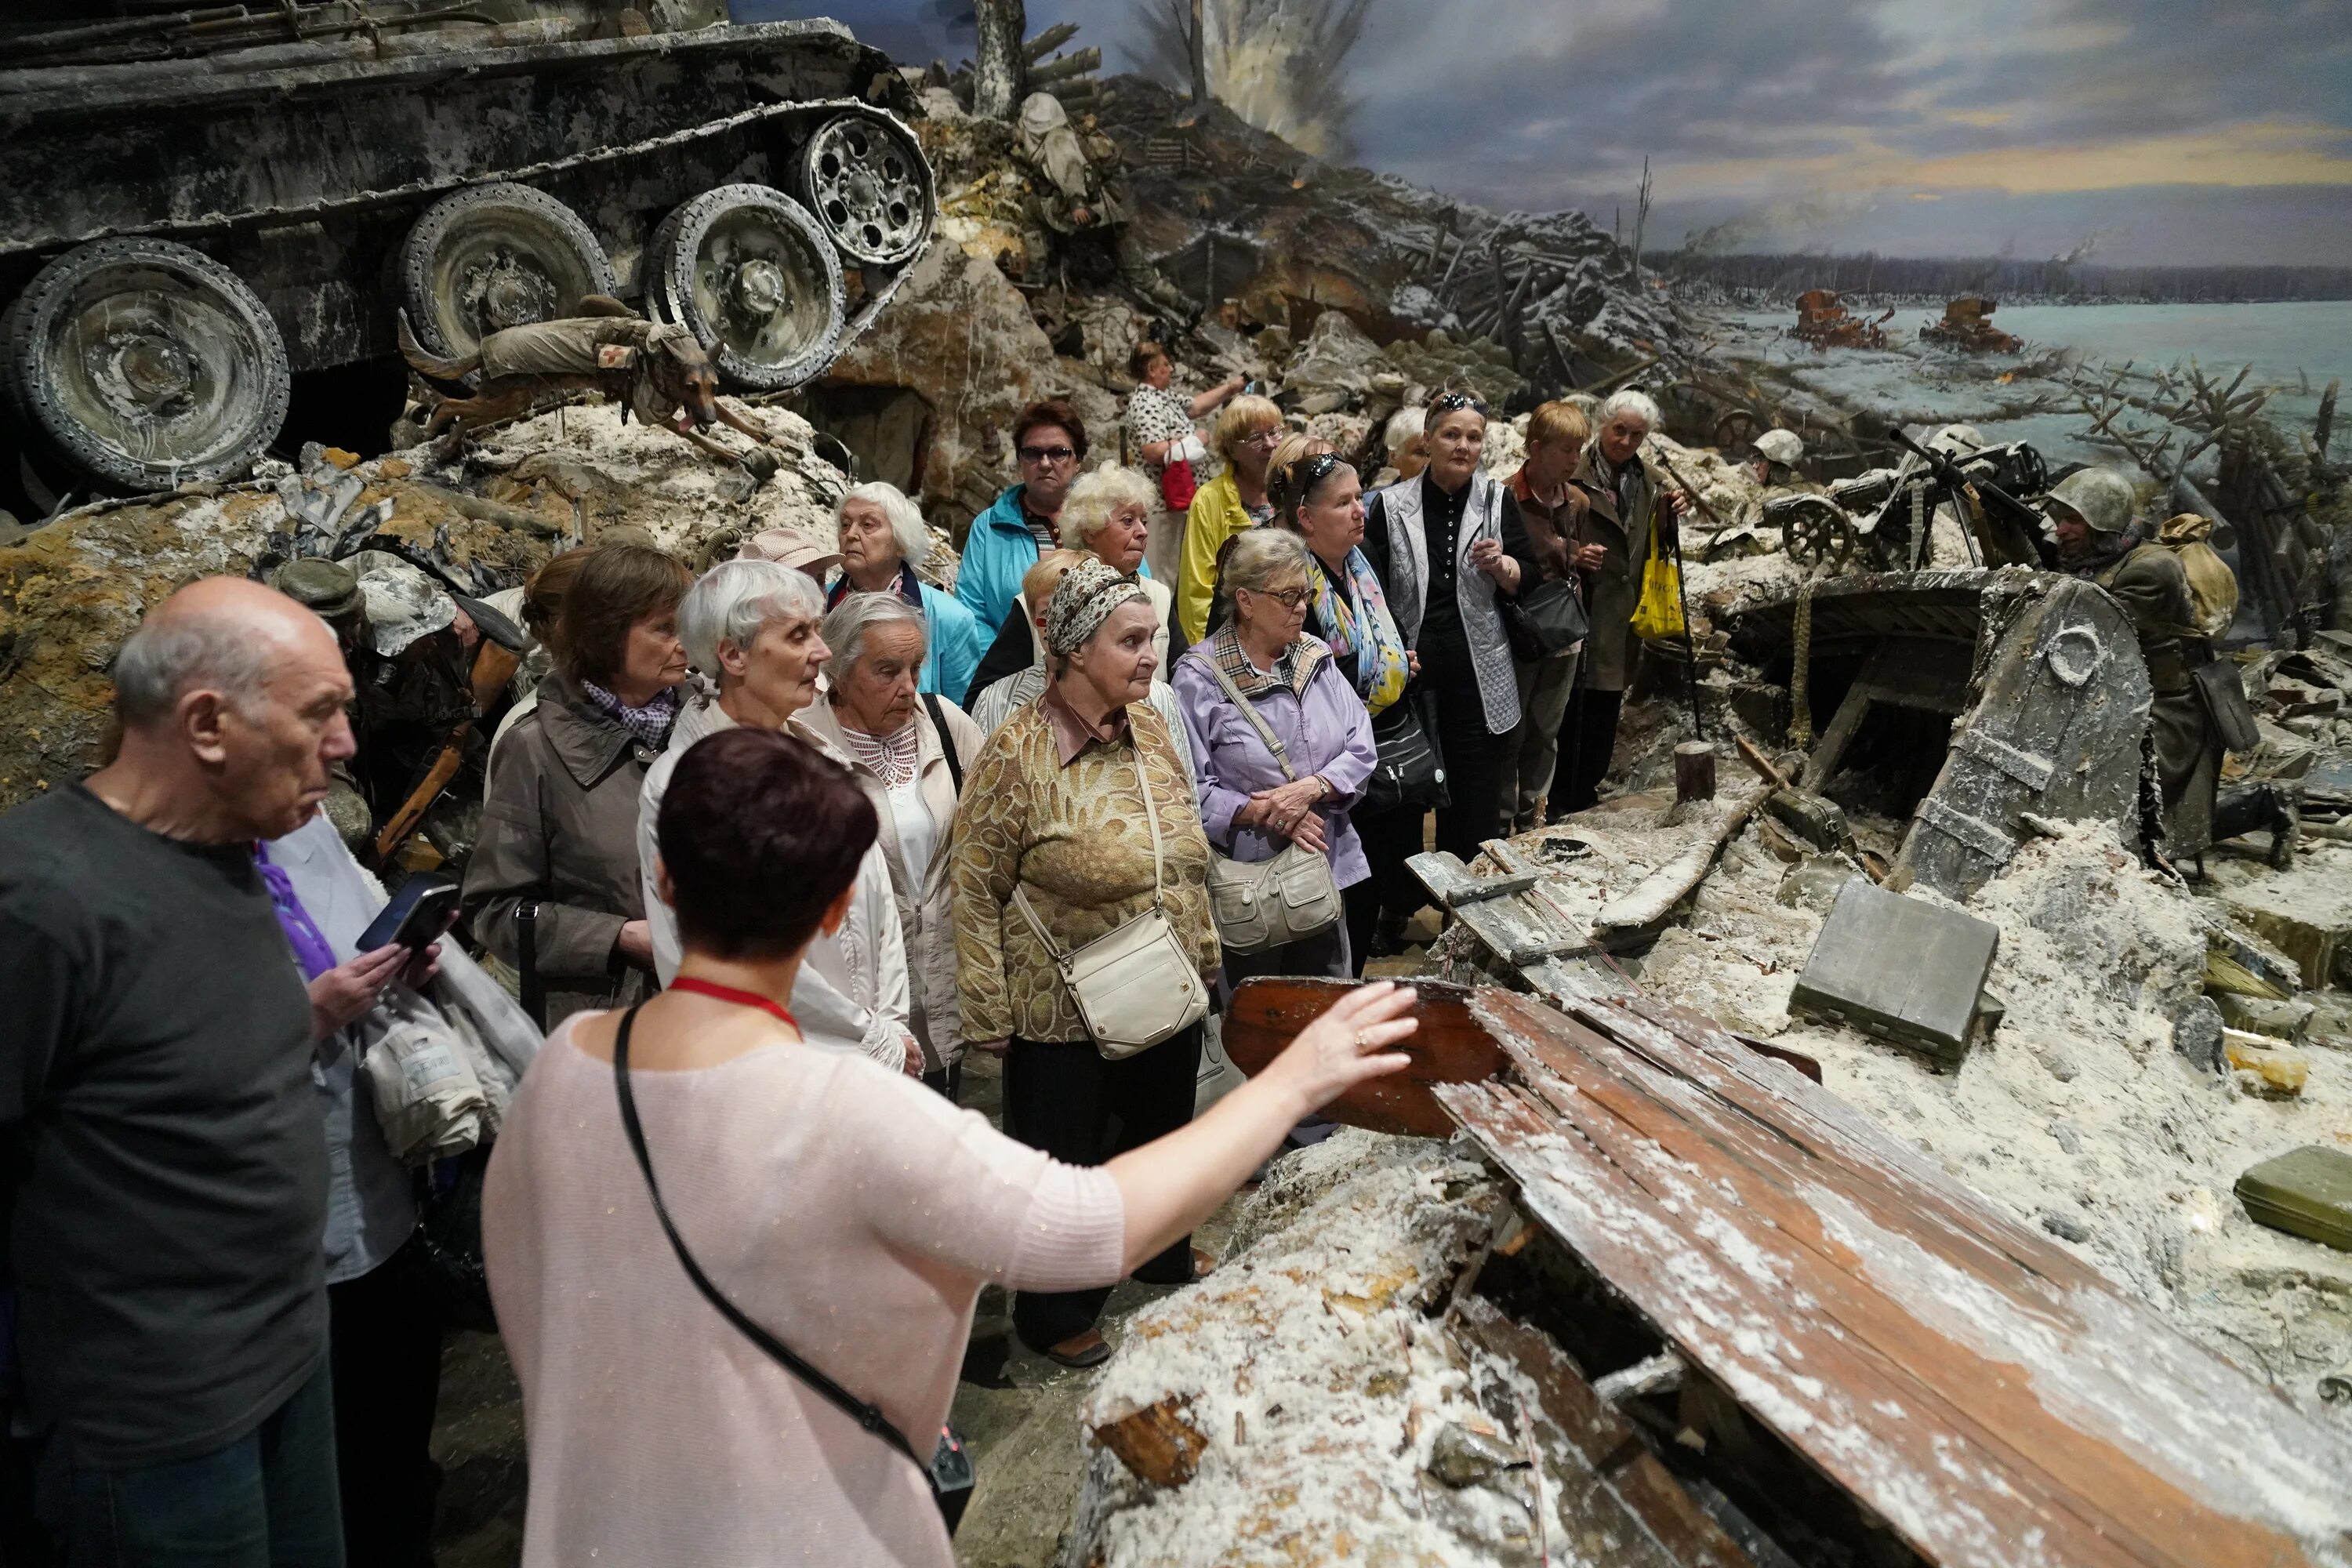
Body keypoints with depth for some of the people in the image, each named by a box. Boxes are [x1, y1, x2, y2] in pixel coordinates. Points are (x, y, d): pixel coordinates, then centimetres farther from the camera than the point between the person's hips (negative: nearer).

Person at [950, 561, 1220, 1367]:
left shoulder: (1150, 727, 0)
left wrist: (1202, 951, 14)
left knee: (1163, 1128, 25)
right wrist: (990, 1019, -12)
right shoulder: (1018, 752, -20)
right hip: (1065, 1015, -6)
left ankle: (1162, 1252, 53)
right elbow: (977, 891, -15)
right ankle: (1056, 1317, 36)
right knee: (1067, 1163, 12)